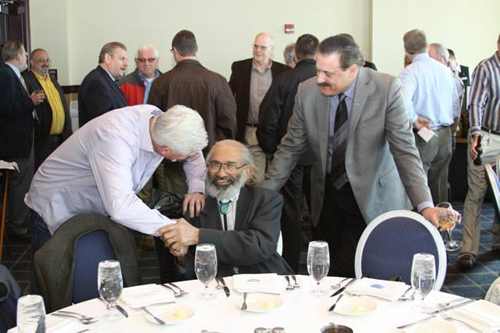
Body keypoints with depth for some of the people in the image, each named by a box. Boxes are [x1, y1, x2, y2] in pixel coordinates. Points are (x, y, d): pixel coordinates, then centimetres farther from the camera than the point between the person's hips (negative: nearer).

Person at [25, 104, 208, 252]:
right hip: (55, 212, -6)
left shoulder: (160, 121, -16)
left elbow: (195, 153, 4)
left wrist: (196, 189, -13)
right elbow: (121, 207, -48)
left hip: (96, 213, 7)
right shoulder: (116, 138, -38)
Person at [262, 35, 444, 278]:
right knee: (332, 270, 9)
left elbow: (405, 150, -15)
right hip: (326, 197, 3)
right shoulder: (307, 91, -8)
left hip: (370, 197, -3)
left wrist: (424, 204, -25)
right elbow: (290, 148, 0)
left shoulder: (386, 89, -16)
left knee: (350, 272, -11)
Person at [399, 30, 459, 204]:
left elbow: (403, 102, -29)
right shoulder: (445, 70, 7)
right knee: (439, 185, 15)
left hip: (423, 136, -6)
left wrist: (414, 119, -15)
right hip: (445, 135, 6)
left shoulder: (410, 71, -12)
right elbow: (456, 107, 12)